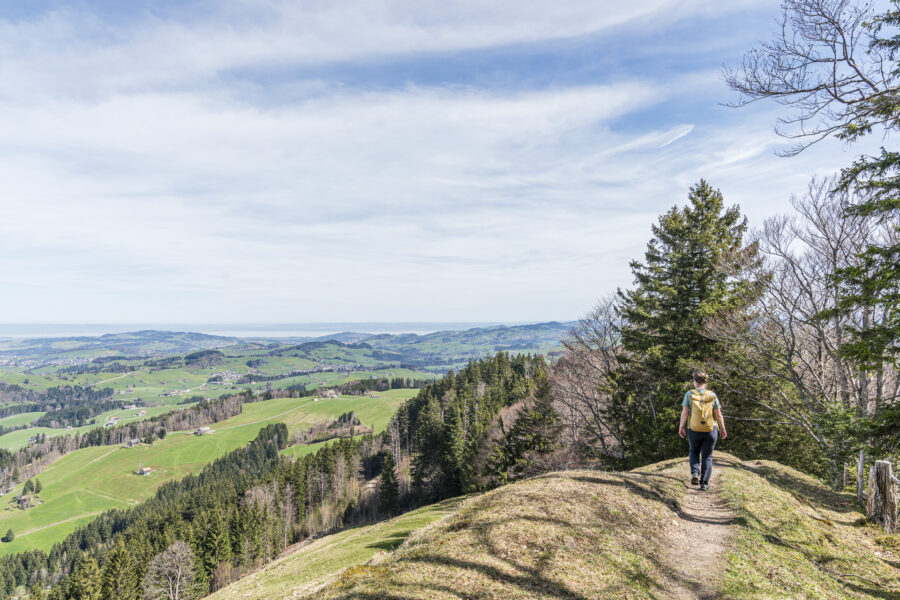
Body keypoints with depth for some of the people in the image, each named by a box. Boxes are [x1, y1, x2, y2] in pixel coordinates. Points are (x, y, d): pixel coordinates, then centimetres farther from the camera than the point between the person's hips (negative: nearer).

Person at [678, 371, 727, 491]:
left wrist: (681, 427, 2)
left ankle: (695, 473, 4)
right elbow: (719, 415, 1)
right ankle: (704, 483, 6)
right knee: (707, 456, 12)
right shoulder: (712, 395, -2)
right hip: (711, 431, 0)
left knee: (694, 451, 24)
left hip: (694, 431, 0)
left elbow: (684, 413, -8)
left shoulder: (689, 394, -6)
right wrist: (723, 430, 13)